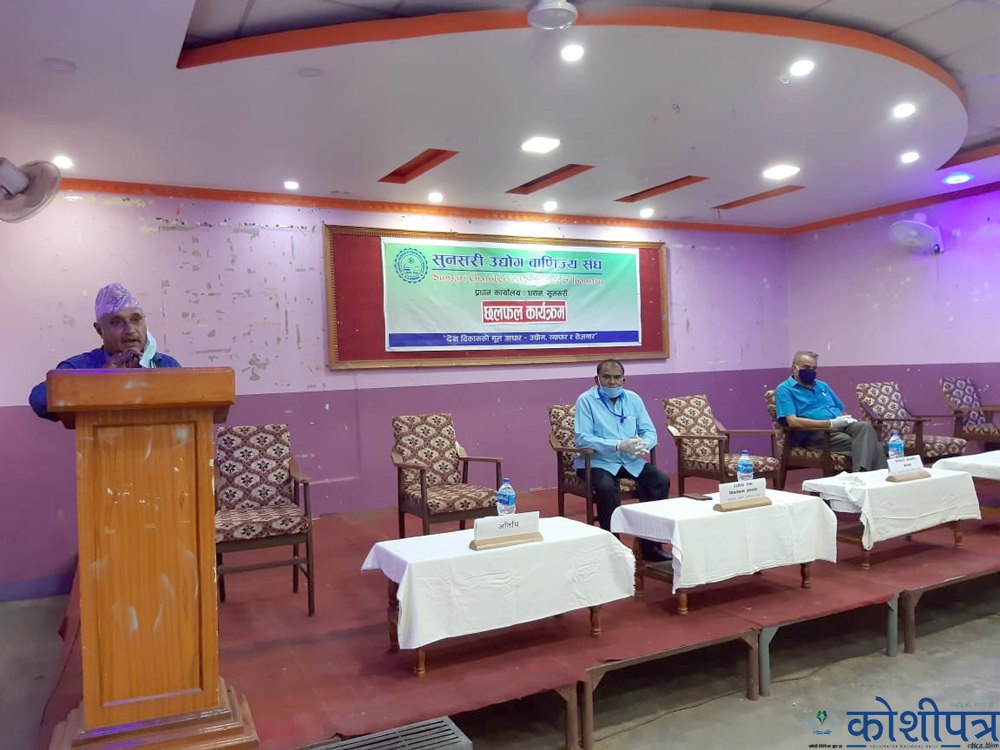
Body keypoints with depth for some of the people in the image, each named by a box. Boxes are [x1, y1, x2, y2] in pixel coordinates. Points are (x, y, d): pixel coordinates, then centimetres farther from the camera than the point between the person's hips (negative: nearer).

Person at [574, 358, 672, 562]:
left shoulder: (633, 399, 9)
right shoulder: (586, 400, -7)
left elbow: (649, 431, 7)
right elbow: (582, 438, -17)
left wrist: (645, 443, -19)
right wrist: (619, 445, -25)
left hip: (630, 461, 5)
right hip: (597, 461, -5)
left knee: (661, 480, -16)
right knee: (606, 487, -34)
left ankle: (650, 545, -5)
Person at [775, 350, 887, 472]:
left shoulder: (822, 385, 27)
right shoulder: (785, 389, 3)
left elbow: (842, 412, 29)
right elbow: (793, 422, -12)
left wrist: (849, 419, 1)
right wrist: (830, 423, -17)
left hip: (843, 425, 6)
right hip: (816, 433, -6)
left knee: (865, 426, -30)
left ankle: (862, 474, -42)